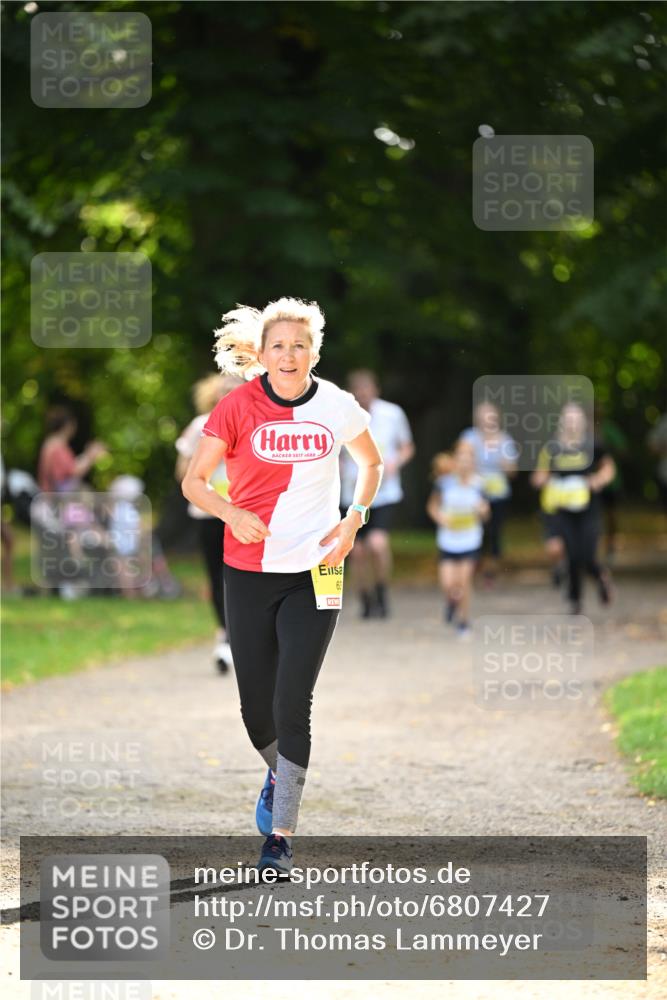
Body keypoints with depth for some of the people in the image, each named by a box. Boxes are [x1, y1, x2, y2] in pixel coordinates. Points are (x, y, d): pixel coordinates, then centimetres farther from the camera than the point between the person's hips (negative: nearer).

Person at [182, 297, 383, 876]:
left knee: (292, 703, -11)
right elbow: (194, 482, -3)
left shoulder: (337, 407, -1)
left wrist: (353, 521, 2)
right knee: (257, 709, 7)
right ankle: (279, 772, 42)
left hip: (314, 573, -1)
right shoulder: (239, 407, -6)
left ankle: (281, 837, -4)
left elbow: (371, 464, 18)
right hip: (249, 572, 1)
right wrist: (232, 514, -22)